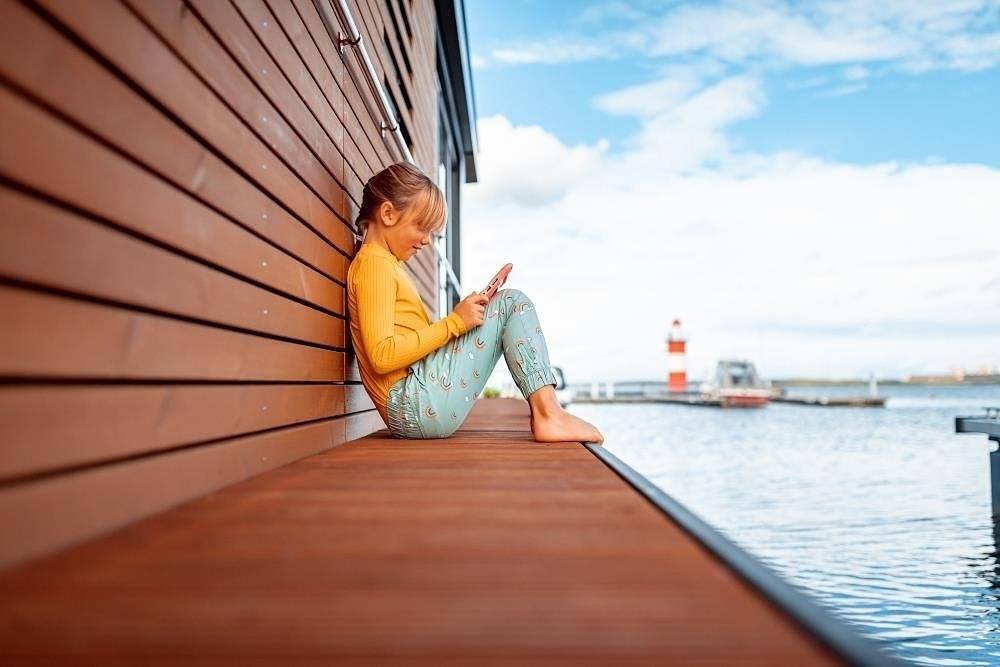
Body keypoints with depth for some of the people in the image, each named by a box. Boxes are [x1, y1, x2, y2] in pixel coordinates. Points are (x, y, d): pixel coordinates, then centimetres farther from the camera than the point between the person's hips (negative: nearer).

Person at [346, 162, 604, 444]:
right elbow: (382, 356, -19)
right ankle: (548, 414, -15)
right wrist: (454, 322, -16)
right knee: (512, 303, -7)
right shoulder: (374, 262, -7)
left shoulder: (387, 263, 24)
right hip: (415, 403, -10)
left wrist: (462, 320, 7)